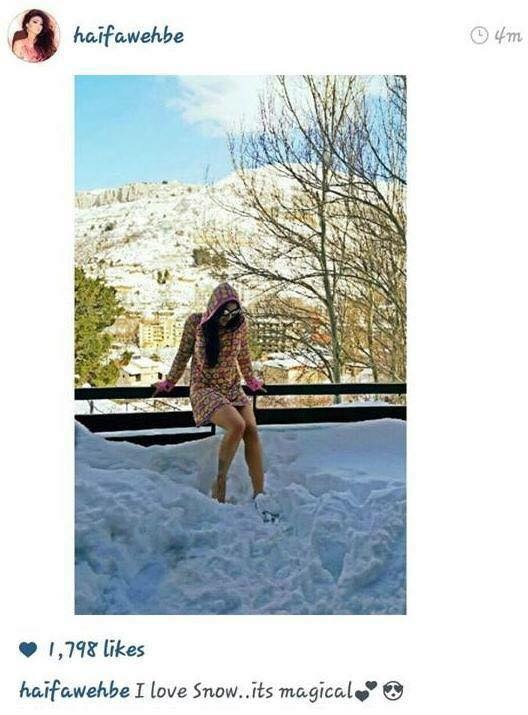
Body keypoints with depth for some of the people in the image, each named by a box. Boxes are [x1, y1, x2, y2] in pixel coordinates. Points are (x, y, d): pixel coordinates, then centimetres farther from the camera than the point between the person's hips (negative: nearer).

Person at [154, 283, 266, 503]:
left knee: (252, 431, -21)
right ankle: (219, 483, -14)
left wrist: (251, 381, 29)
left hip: (233, 389, 4)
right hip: (204, 389, -4)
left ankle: (259, 493, -19)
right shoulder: (195, 322, -7)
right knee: (237, 425, -30)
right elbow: (183, 355, 6)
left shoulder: (240, 324, 1)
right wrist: (169, 383, 15)